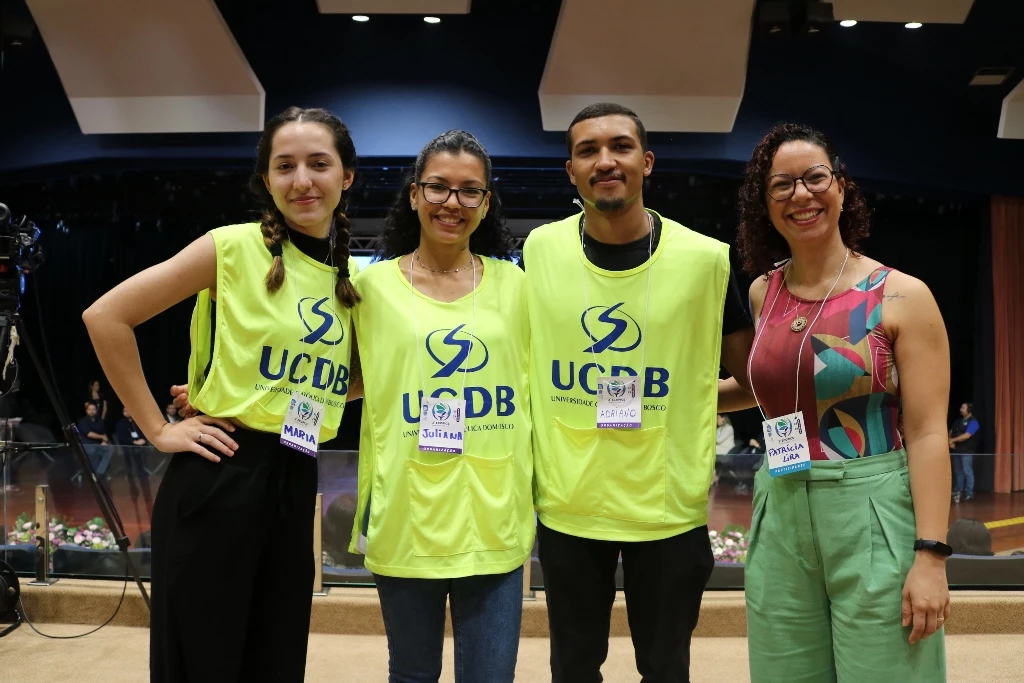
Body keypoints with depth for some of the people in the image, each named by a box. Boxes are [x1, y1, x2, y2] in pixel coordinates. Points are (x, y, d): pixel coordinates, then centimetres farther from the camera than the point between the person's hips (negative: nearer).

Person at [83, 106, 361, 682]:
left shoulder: (352, 278, 8)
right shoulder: (235, 247, -8)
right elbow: (106, 316, -9)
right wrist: (157, 429, -8)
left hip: (296, 482, 5)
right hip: (218, 477, -5)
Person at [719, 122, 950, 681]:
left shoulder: (902, 296, -6)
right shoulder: (763, 293, 8)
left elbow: (928, 433, -9)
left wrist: (930, 556, -15)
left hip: (875, 520, -4)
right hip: (779, 520, 4)